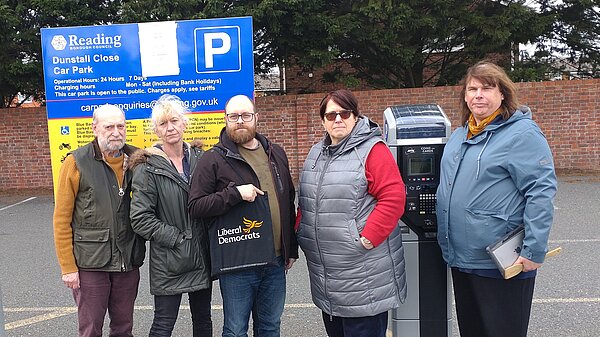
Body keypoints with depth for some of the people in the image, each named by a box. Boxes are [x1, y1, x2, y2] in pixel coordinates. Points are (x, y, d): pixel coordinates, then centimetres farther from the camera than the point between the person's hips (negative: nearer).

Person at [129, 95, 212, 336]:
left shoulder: (200, 158, 5)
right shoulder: (148, 167, -8)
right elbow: (140, 218, -12)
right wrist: (175, 237, -15)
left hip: (202, 255, 5)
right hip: (168, 260, -4)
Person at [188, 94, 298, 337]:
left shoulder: (276, 154, 11)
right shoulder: (213, 159, -5)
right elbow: (195, 206, -11)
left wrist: (292, 249, 15)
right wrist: (235, 193, -23)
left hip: (275, 262, 5)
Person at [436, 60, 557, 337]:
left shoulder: (521, 133, -13)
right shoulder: (459, 135, 11)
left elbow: (541, 192, -18)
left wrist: (534, 251, -21)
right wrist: (447, 242, 21)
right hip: (460, 258, 8)